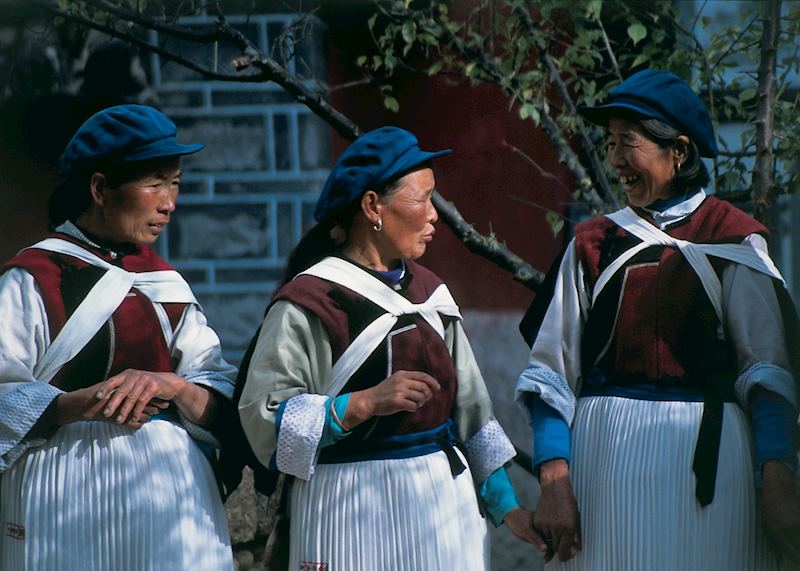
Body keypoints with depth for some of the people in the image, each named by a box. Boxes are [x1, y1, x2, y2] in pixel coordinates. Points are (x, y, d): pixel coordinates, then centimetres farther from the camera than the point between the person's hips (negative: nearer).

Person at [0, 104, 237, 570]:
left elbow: (223, 403, 6)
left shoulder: (167, 283, 14)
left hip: (174, 491, 5)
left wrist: (174, 387, -14)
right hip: (69, 496, -4)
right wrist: (79, 403, -24)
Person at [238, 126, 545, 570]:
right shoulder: (308, 303, -9)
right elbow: (264, 417, -16)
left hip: (445, 498, 6)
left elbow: (469, 410, 17)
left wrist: (506, 506, 14)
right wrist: (365, 403, -22)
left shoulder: (427, 291, 13)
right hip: (355, 514, -6)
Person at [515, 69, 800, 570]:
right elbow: (552, 372, 5)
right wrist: (553, 482, -7)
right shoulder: (594, 243, 10)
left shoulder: (734, 241, 3)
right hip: (605, 459, 2)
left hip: (705, 458, -2)